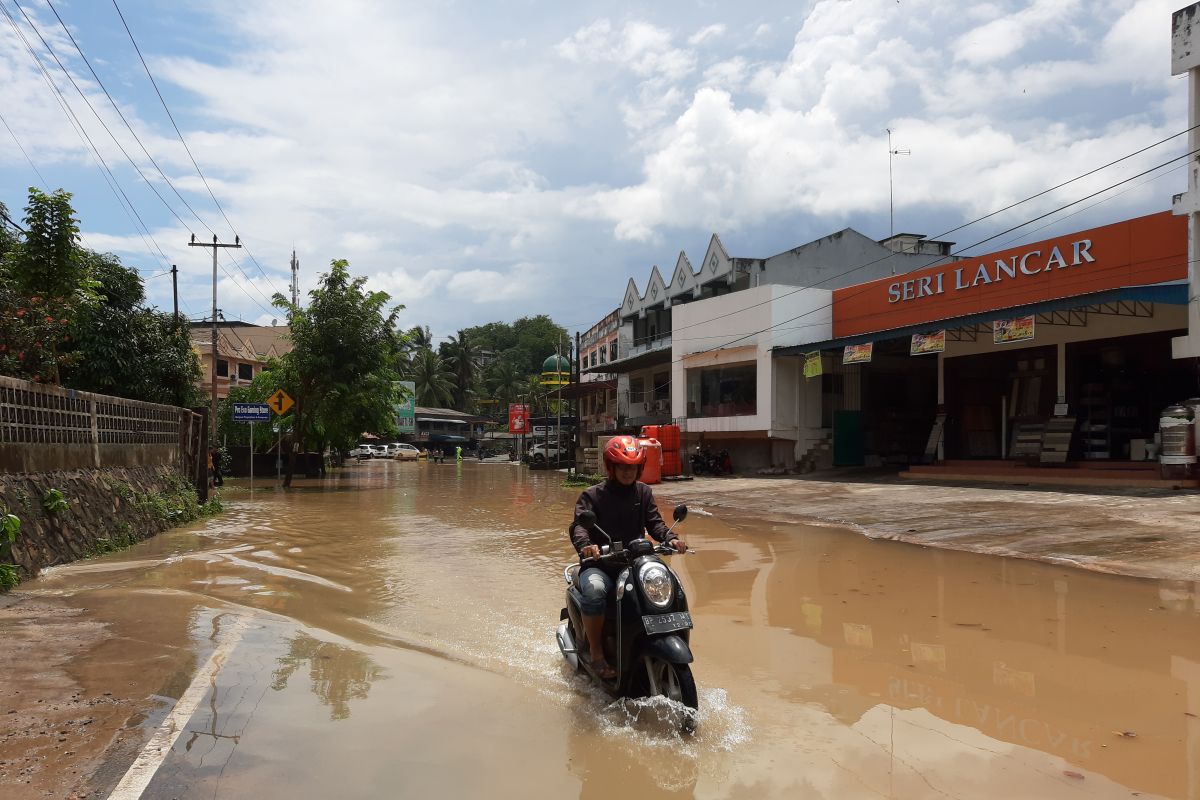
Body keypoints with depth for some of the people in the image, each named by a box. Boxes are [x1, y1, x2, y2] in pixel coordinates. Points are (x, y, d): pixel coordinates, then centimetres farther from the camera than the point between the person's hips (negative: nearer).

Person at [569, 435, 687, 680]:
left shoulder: (643, 492, 14)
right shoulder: (592, 495, 1)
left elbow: (654, 522, 5)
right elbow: (579, 524, -13)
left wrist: (671, 538, -17)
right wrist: (585, 545, -36)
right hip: (598, 563, -4)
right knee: (595, 592, -36)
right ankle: (596, 651, -17)